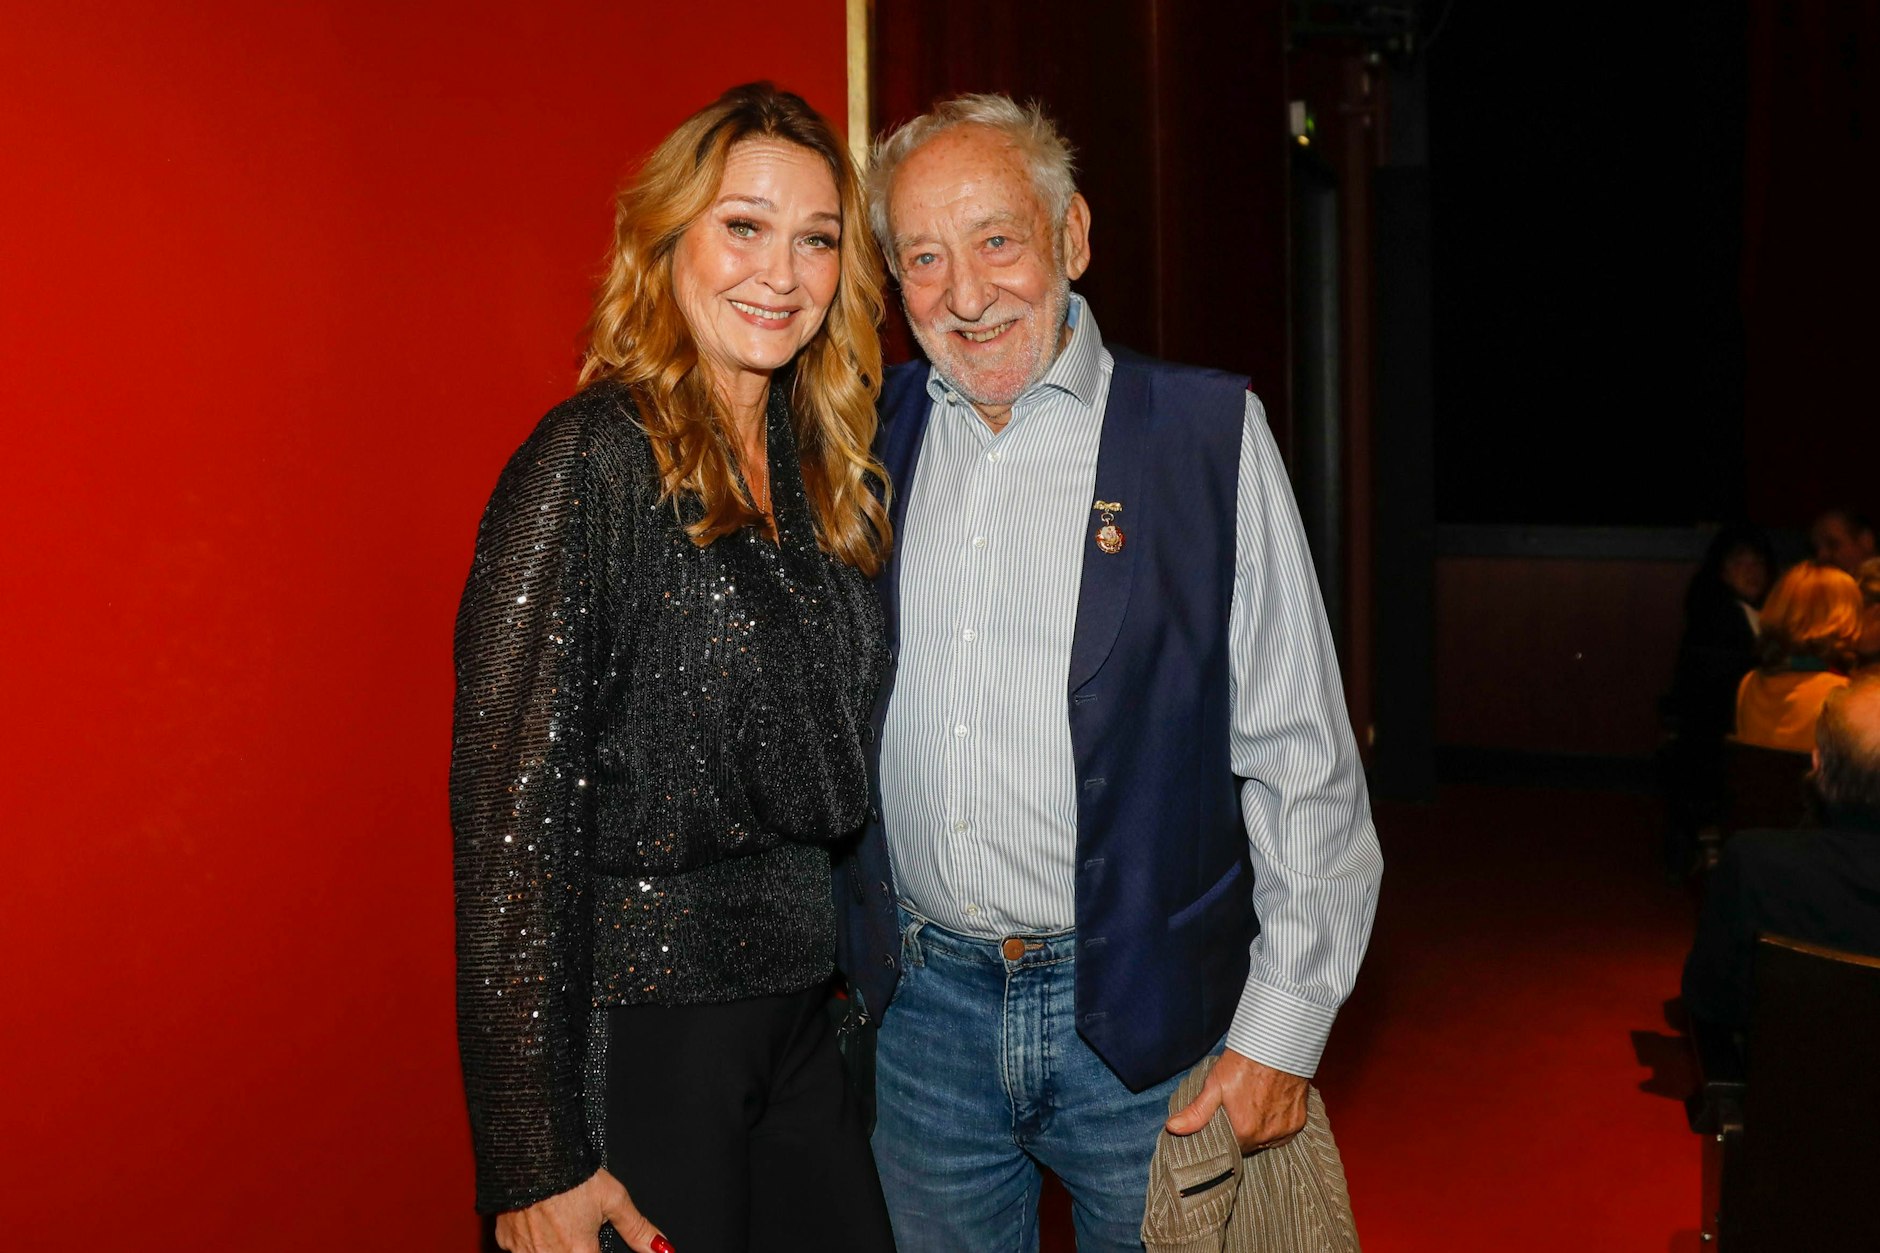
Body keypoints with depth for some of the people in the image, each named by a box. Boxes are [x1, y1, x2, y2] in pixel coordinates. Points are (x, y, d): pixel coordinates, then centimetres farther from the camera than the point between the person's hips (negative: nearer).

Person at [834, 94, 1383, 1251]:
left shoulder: (1210, 434, -7)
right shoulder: (873, 433, 2)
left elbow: (1303, 762, -6)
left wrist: (1283, 1029, -9)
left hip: (1146, 1023, -3)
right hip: (920, 1010, 3)